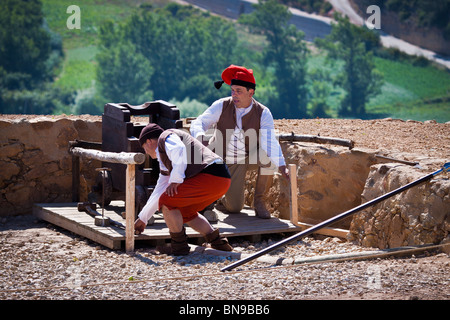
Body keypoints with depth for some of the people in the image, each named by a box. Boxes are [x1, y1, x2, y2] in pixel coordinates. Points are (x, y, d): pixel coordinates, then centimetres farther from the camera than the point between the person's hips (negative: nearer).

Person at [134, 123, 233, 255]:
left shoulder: (166, 137, 4)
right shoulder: (164, 160, 31)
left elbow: (179, 150, -20)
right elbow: (159, 192, 37)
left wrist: (176, 180, -14)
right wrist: (142, 219, 42)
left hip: (211, 175, -10)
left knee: (167, 201, -6)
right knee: (185, 212, 25)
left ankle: (179, 246, 3)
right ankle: (218, 241, 22)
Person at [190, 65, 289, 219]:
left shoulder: (263, 113, -15)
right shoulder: (221, 106, -13)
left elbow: (270, 142, -27)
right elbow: (198, 123, -16)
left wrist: (281, 165, -44)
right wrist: (200, 137, -41)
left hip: (247, 159, 1)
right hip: (223, 160, -1)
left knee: (269, 156, -32)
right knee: (234, 208, -11)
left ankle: (259, 201, -11)